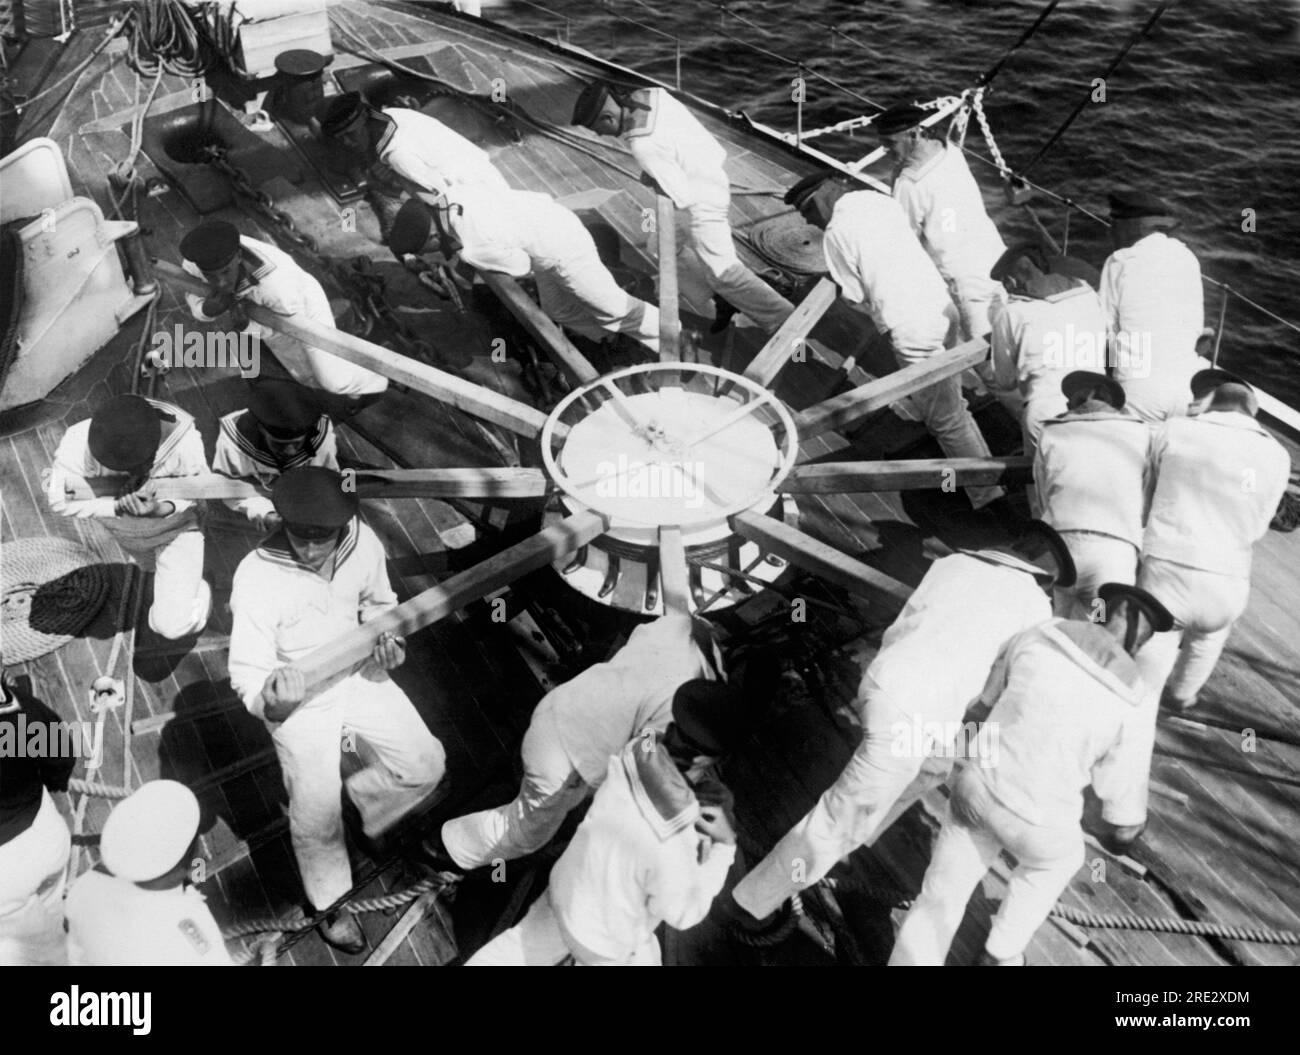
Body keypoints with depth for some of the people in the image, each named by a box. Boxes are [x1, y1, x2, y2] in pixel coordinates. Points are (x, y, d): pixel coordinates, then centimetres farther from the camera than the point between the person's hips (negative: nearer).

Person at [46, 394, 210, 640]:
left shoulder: (185, 440, -38)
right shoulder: (78, 443, -35)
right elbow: (60, 501, -25)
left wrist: (162, 509, -42)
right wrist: (118, 505, -39)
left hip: (176, 525, -2)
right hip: (124, 528, 3)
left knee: (173, 626, -8)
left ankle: (198, 591, 20)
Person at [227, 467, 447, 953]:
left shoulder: (362, 542, -17)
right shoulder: (257, 577, -29)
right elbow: (246, 671, -22)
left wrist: (388, 639, -13)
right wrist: (272, 695, -43)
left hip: (358, 676, 4)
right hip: (299, 701, -4)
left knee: (426, 764, 5)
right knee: (317, 818, 3)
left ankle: (360, 796, 36)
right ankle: (332, 903, 33)